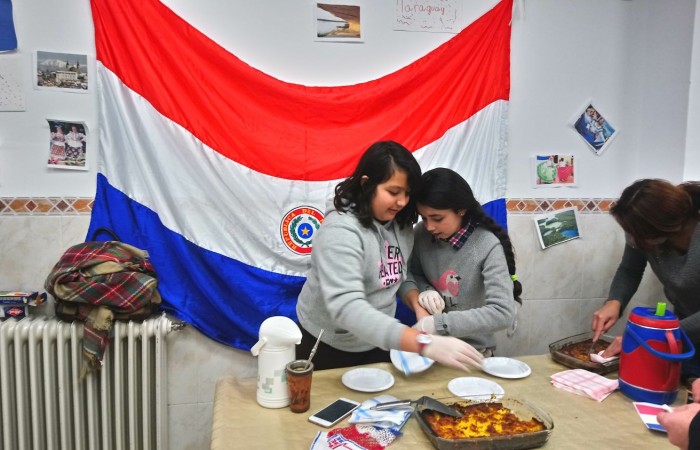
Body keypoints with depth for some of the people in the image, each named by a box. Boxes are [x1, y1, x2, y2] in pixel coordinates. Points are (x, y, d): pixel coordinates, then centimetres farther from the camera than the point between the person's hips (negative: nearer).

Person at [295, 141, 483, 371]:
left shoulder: (401, 224, -5)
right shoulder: (340, 230, -28)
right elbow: (346, 308, -39)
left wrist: (417, 299, -15)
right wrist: (425, 344, -47)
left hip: (376, 345, 6)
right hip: (327, 348, -5)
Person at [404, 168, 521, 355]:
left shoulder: (487, 246, -18)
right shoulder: (421, 234, -7)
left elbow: (503, 313, -23)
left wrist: (437, 323, -27)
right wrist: (423, 289, -13)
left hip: (472, 350, -2)